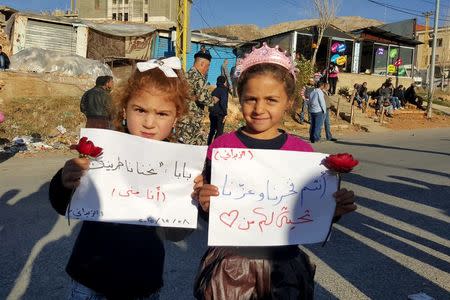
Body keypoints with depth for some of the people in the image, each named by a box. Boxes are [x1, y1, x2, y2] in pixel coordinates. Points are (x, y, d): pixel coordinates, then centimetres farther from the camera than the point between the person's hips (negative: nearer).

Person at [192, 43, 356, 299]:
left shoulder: (302, 151, -5)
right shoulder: (221, 146, -9)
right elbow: (209, 217, -2)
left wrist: (333, 211, -16)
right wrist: (205, 205, -22)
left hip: (284, 264, 2)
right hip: (230, 264, -1)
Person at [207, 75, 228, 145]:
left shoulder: (214, 90, 11)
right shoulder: (223, 90, -10)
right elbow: (223, 103, -20)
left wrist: (211, 110, 16)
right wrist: (225, 113, -15)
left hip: (212, 113, 7)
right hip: (220, 114, -7)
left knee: (212, 130, 17)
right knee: (219, 131, 0)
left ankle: (209, 144, 23)